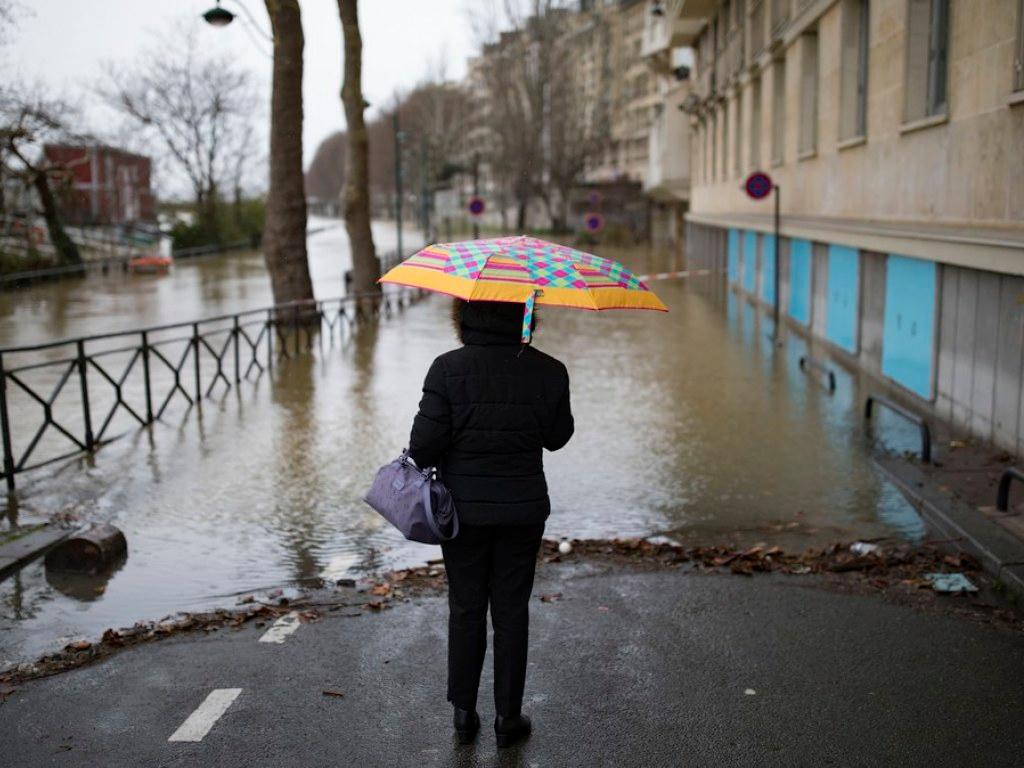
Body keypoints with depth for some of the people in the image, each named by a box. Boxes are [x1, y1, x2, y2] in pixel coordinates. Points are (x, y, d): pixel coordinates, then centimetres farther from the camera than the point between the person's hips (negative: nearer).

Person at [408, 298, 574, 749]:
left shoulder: (448, 369, -15)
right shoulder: (548, 372, -8)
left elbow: (425, 442, -16)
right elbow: (557, 437, 4)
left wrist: (418, 457, 6)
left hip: (463, 509, -1)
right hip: (523, 509, 1)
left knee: (465, 610, 14)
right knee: (511, 611, 12)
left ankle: (464, 712, 24)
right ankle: (508, 718, 21)